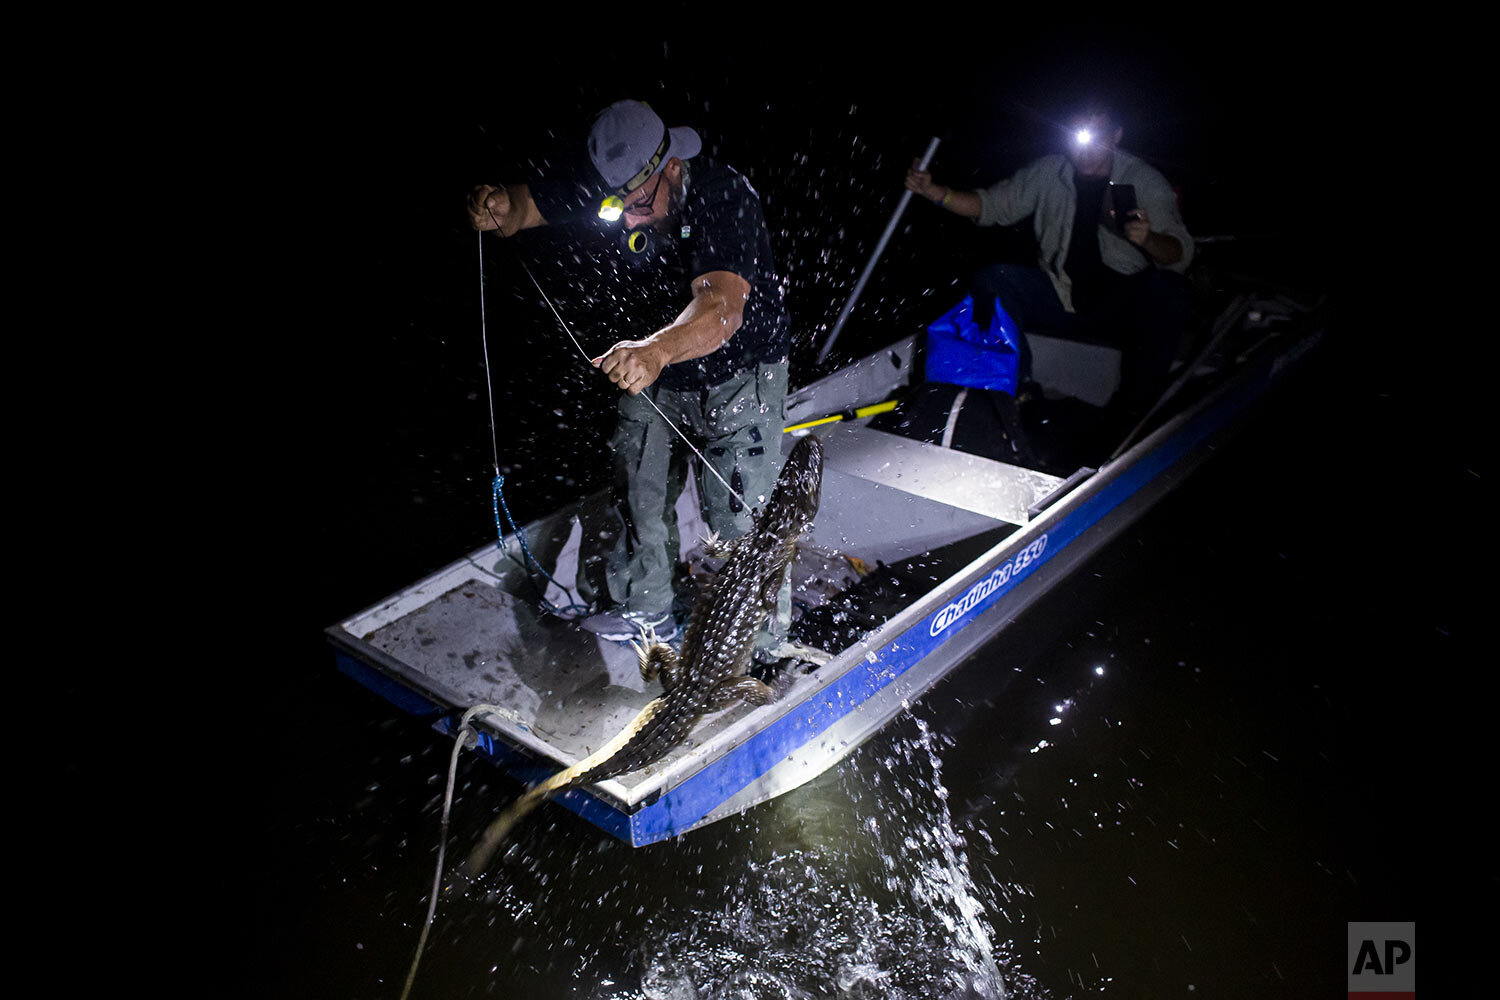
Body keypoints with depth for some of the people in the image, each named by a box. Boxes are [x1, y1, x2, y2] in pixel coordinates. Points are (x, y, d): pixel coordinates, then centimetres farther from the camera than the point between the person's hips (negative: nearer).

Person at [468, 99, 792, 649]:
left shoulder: (725, 197, -34)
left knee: (739, 513, -8)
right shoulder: (606, 178, -16)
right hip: (657, 362, 6)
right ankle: (644, 609, 37)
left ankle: (764, 625, 18)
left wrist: (656, 349, -69)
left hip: (740, 371, -6)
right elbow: (529, 202, -8)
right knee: (638, 489, 14)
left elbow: (721, 309, -49)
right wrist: (501, 207, -34)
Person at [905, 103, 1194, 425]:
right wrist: (934, 191, -7)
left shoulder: (1145, 180, -5)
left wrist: (1147, 239, -34)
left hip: (1121, 308, -2)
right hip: (1060, 298, 2)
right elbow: (991, 205, 8)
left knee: (1169, 290, -33)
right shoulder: (1049, 171, 2)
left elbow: (1181, 254, -10)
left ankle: (1133, 407, -19)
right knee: (992, 278, -19)